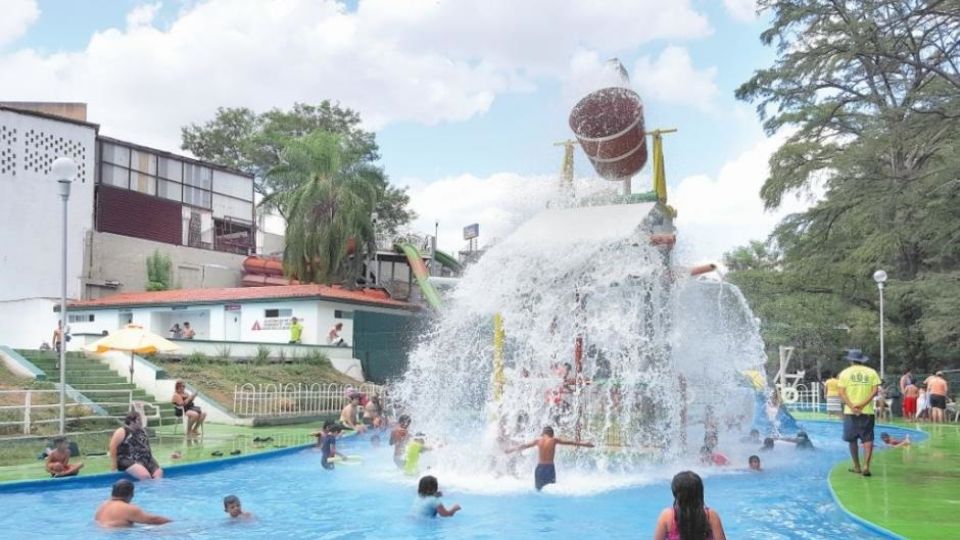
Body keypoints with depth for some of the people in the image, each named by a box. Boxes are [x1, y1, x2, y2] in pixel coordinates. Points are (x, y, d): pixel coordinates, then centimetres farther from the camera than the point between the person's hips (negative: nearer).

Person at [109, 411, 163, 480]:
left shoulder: (141, 431, 17)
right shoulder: (122, 432, -6)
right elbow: (113, 447, -9)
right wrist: (114, 463, -10)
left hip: (146, 460, 7)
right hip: (129, 461, -7)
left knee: (159, 474, -14)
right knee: (145, 476, -31)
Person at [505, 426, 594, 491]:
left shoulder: (538, 440, 8)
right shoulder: (554, 440, 4)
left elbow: (524, 446, 19)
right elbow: (571, 442, 9)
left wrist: (512, 450, 33)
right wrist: (585, 444, 15)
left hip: (540, 468, 2)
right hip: (550, 468, -1)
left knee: (538, 489, 8)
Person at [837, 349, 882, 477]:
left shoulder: (845, 373, 4)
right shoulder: (871, 372, 5)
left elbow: (842, 392, -6)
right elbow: (875, 390, -6)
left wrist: (852, 407, -13)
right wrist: (862, 404, -11)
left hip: (850, 412, 0)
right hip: (867, 411, 0)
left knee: (852, 440, 11)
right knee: (868, 440, 2)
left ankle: (857, 467, 17)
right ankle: (866, 466, -11)